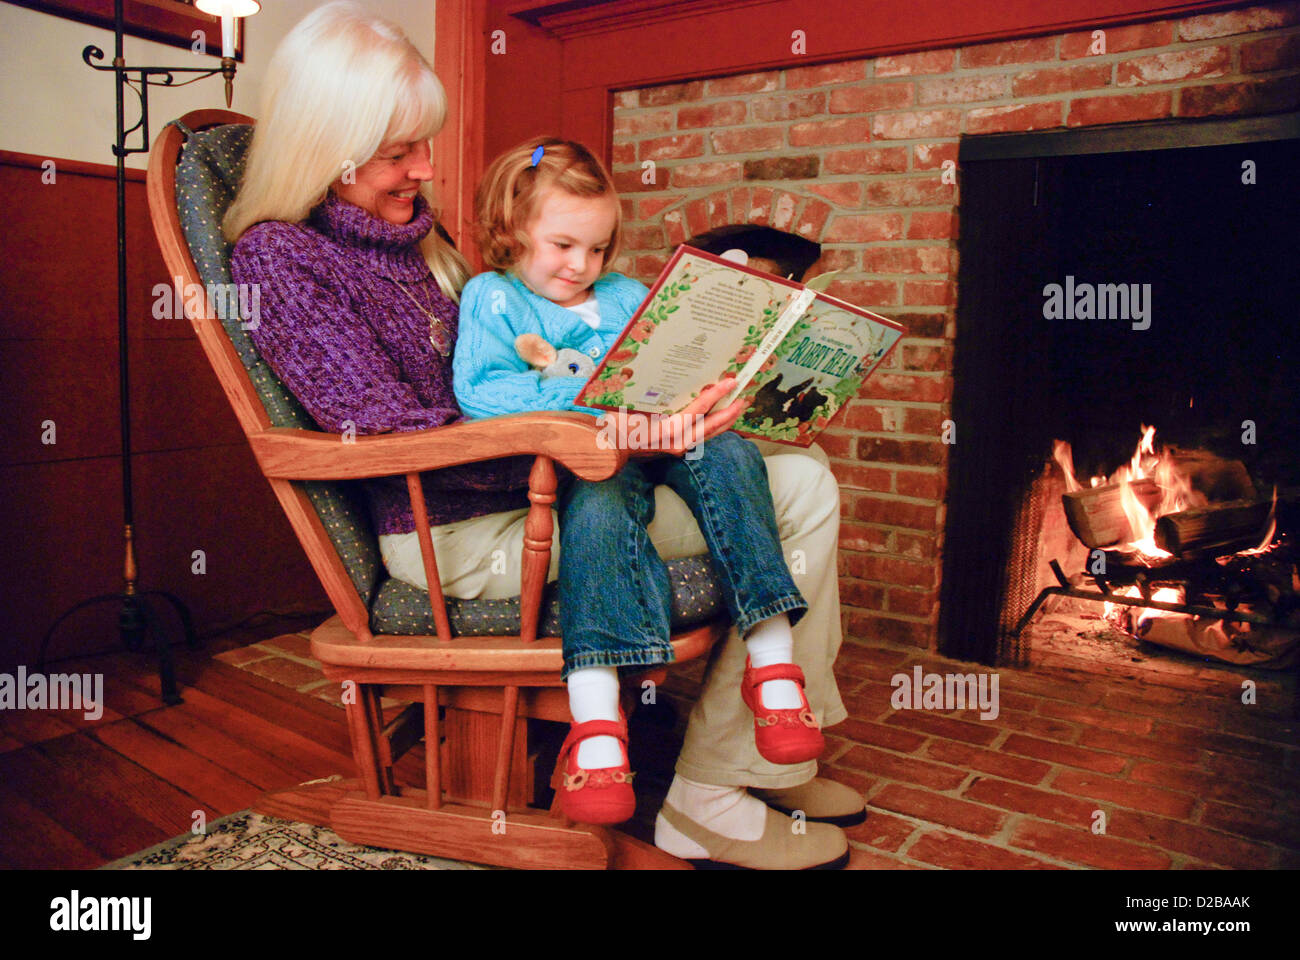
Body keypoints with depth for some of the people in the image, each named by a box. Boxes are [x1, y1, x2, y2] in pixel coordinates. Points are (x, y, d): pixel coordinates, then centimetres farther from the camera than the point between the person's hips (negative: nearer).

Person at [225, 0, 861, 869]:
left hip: (527, 480, 8)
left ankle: (773, 754, 8)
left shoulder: (415, 230, 18)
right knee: (789, 514, -14)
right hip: (460, 531, -8)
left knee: (804, 485, -2)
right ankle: (709, 796, -1)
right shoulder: (278, 255, -8)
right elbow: (387, 429, -20)